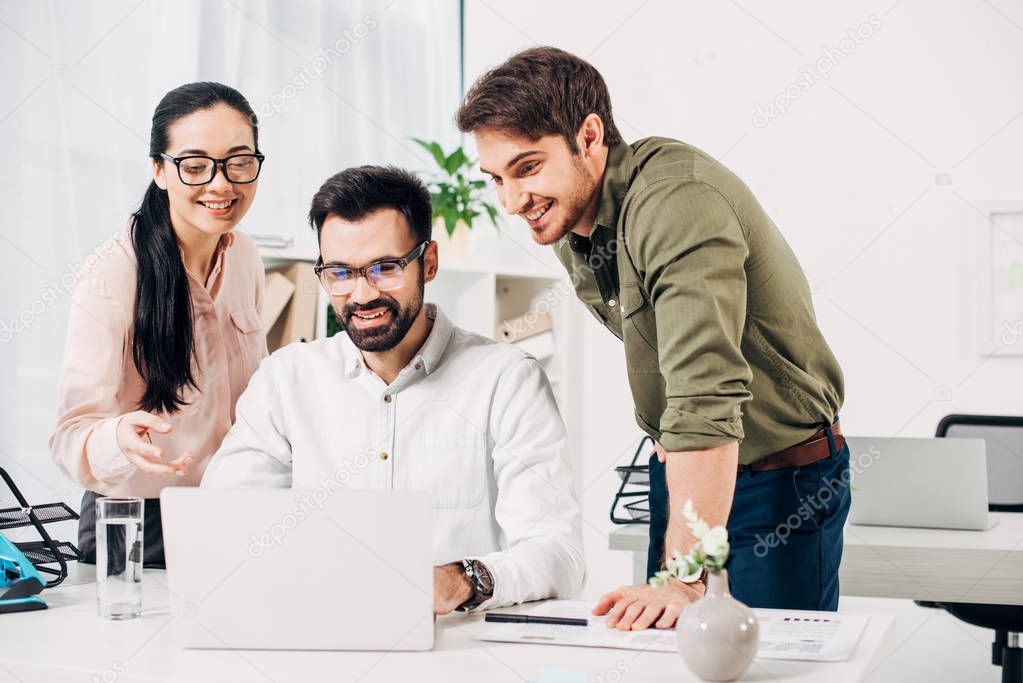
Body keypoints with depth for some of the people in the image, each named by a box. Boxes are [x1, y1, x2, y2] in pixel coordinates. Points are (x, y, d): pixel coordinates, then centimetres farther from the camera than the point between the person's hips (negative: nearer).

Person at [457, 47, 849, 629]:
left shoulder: (678, 200, -28)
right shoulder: (567, 222, 0)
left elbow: (707, 399, -36)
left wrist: (686, 581, -41)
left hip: (782, 481, -7)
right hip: (682, 472, 8)